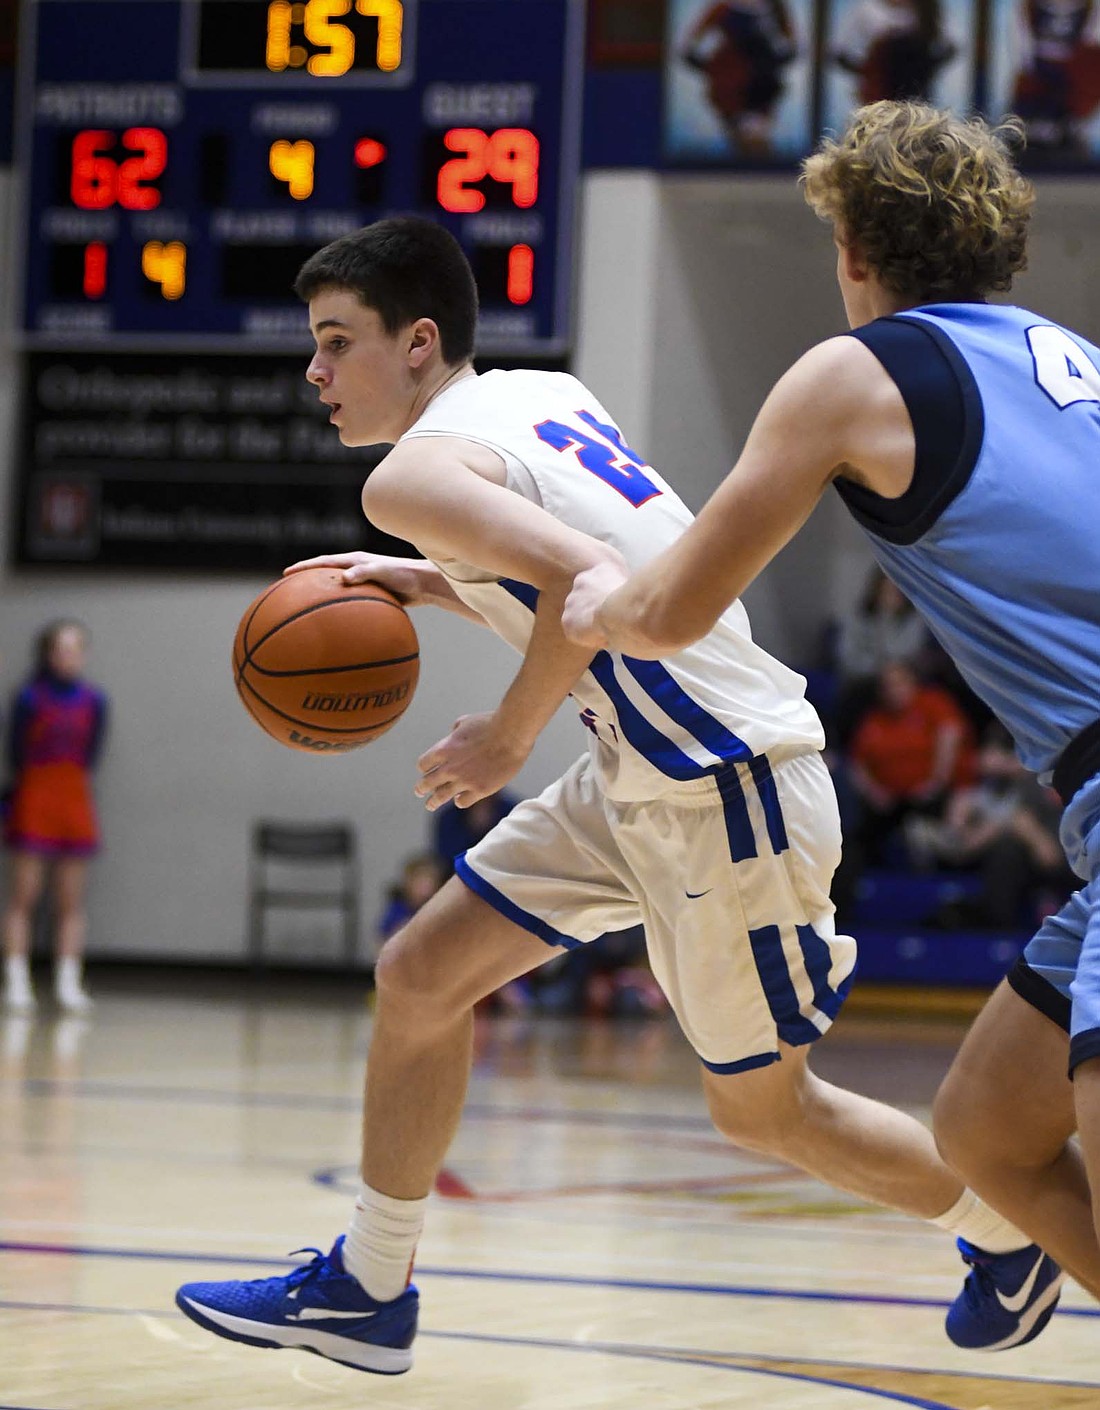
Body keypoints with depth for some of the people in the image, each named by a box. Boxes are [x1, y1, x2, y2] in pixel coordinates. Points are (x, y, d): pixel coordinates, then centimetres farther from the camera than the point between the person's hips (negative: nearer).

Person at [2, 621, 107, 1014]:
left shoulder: (93, 701, 2)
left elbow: (90, 755, 9)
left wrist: (70, 782, 4)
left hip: (75, 802, 3)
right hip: (33, 801, -3)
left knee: (71, 903, 4)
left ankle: (68, 983, 7)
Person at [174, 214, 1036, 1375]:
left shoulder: (414, 474, -18)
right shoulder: (546, 397, 9)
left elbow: (582, 581, -34)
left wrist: (506, 740, -20)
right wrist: (425, 583, 14)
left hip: (728, 799, -10)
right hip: (647, 777, 10)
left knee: (762, 1112, 8)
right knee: (419, 978, 9)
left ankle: (1022, 1224, 27)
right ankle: (365, 1289, 18)